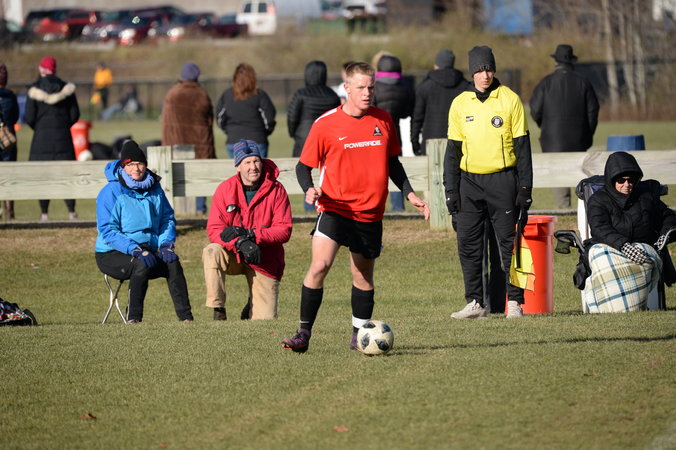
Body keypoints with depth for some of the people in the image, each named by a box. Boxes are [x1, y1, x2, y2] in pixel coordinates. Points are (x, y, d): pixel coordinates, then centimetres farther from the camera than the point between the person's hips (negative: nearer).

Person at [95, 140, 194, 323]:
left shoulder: (155, 189, 8)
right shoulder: (111, 192, -9)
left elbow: (168, 219, 14)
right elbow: (108, 232, -16)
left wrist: (166, 244, -7)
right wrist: (136, 250, -27)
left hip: (148, 251, 5)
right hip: (112, 254, -5)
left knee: (172, 262, -24)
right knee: (142, 265, -34)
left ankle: (185, 316, -29)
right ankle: (133, 318, -30)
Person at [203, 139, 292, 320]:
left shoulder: (276, 190, -9)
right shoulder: (226, 189, -7)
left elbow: (284, 230, -14)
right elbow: (214, 230, -12)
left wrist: (250, 234, -28)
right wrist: (240, 243, -32)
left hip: (265, 261, 0)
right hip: (234, 256, 1)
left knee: (265, 321, -7)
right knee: (212, 252, -34)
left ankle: (252, 307, 32)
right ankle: (218, 312, -25)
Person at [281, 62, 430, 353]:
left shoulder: (383, 121, 6)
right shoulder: (326, 124, -6)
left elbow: (392, 162, 19)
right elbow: (304, 165, 0)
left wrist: (409, 194, 12)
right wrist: (309, 189, -19)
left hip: (370, 214, 4)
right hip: (335, 208, -4)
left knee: (364, 276, 12)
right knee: (319, 265, -21)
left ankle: (359, 336, 29)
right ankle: (304, 334, -16)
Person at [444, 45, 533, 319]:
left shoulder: (510, 100, 0)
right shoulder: (460, 104, 7)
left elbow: (522, 147, 2)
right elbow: (453, 150, 12)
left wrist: (525, 188, -3)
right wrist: (450, 190, 5)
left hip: (502, 180, -3)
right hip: (469, 181, 3)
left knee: (508, 242, -2)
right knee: (468, 243, -1)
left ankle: (514, 302, 3)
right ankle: (475, 303, 5)